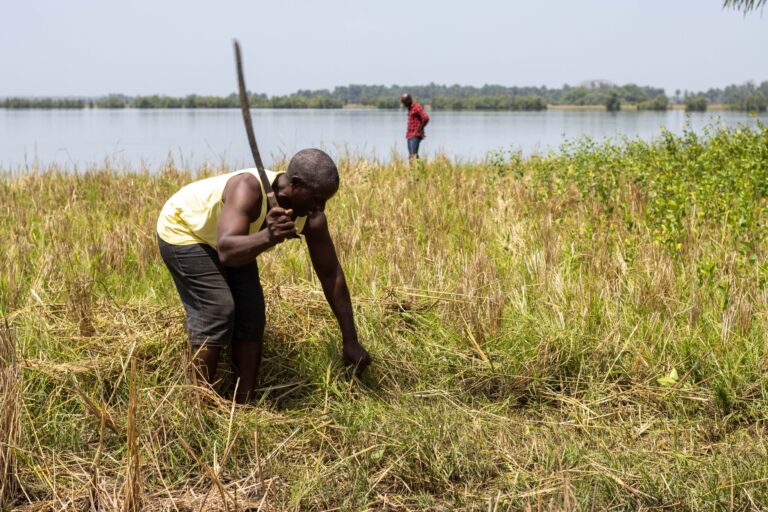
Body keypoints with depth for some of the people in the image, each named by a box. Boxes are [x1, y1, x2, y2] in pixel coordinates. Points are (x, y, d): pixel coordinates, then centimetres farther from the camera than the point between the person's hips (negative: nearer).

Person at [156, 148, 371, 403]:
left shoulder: (312, 218, -21)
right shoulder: (249, 189, -40)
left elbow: (331, 274, -13)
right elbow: (226, 251, -53)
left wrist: (350, 341, -12)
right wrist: (268, 237, -72)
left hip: (224, 237, 7)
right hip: (183, 229, -7)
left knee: (251, 315, -2)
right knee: (217, 311, -18)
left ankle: (244, 405, 6)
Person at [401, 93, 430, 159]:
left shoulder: (417, 107, -12)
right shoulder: (410, 108, 17)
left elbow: (426, 118, -24)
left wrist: (420, 129, -12)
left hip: (416, 136, -9)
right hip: (410, 136, 9)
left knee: (414, 154, -16)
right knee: (411, 155, 6)